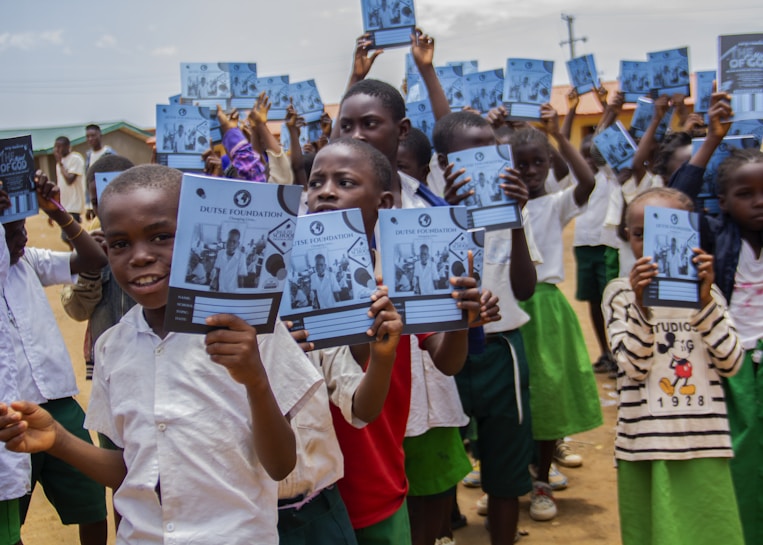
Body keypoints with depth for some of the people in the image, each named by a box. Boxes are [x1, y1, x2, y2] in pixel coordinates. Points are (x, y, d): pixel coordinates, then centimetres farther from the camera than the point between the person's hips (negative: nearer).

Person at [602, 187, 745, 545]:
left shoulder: (704, 289, 6)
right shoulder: (621, 292, 0)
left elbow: (732, 364, -3)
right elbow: (635, 368, -10)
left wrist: (705, 301, -13)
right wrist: (640, 303, -22)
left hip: (705, 441, 2)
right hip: (646, 444, -2)